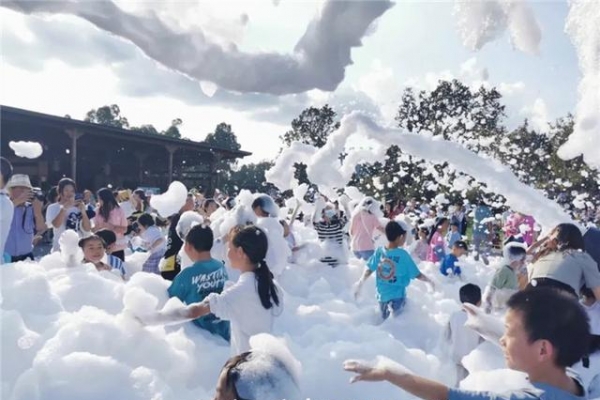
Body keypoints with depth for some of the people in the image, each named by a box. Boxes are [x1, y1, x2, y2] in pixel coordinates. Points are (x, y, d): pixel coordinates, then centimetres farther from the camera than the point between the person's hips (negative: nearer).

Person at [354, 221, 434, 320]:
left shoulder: (378, 252, -10)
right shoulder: (403, 255, -20)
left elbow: (368, 271, -5)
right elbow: (417, 274, -12)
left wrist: (359, 284, 9)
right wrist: (429, 281, 6)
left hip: (382, 295, 5)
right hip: (397, 296, -4)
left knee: (384, 321, 22)